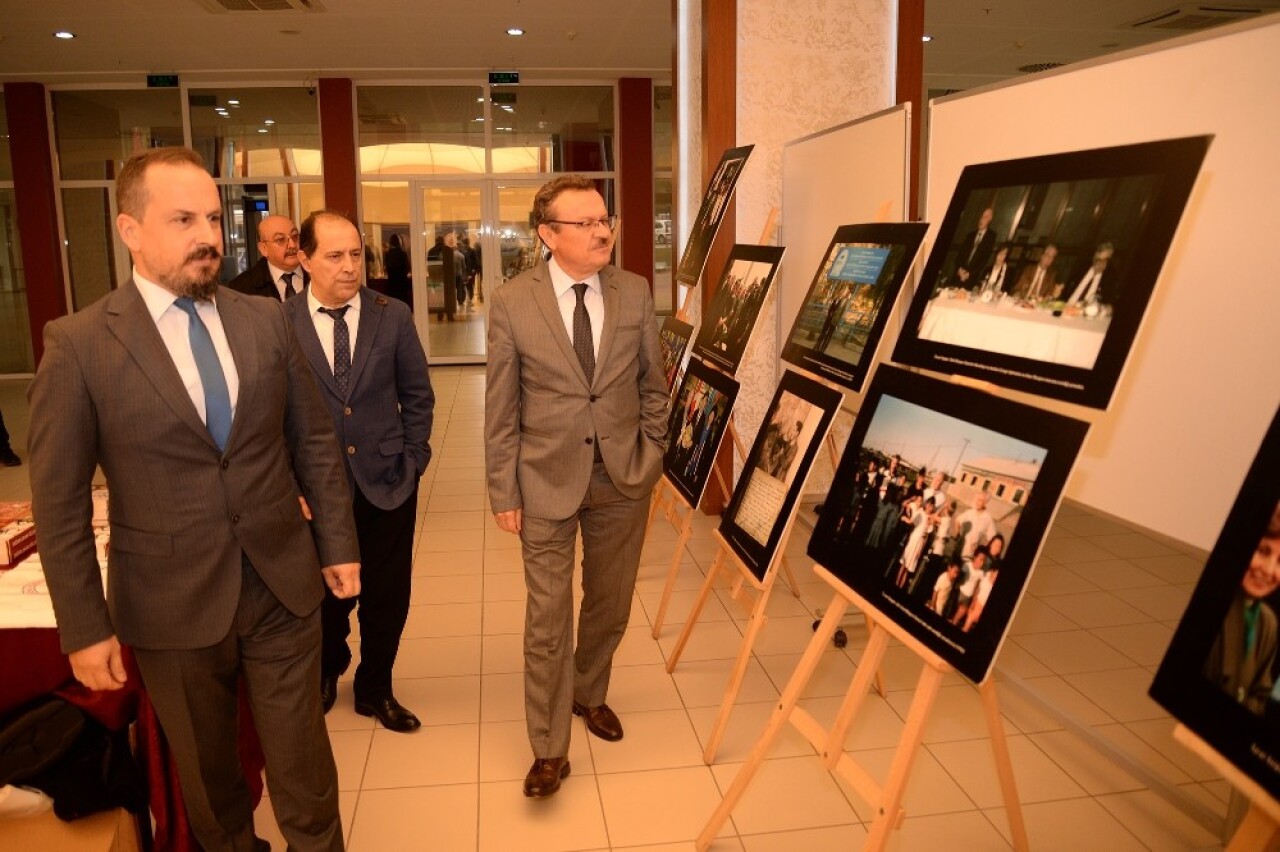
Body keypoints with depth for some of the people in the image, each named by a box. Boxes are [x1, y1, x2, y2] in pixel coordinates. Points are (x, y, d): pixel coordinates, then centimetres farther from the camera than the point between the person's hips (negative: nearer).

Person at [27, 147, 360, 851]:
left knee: (302, 763, 13)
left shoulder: (265, 322, 0)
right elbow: (59, 503, -6)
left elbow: (314, 441, 6)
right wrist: (85, 628, -6)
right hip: (172, 605, -1)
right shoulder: (78, 345, -9)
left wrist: (337, 542, 6)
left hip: (283, 584, 2)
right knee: (205, 771, 19)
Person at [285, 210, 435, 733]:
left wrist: (413, 460, 0)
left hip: (387, 485, 1)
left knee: (387, 599, 11)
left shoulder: (393, 316, -3)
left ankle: (375, 690, 35)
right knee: (326, 598, 16)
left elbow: (417, 395, 5)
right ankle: (326, 673, 46)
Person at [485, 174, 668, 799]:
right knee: (548, 619, 3)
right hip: (547, 480, -3)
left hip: (622, 478, 3)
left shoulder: (635, 293, -1)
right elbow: (500, 408, -5)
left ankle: (588, 694, 44)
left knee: (609, 605, 17)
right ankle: (549, 748, 20)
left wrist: (651, 457, 4)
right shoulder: (511, 302, -8)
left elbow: (652, 384, 8)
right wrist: (504, 494, -5)